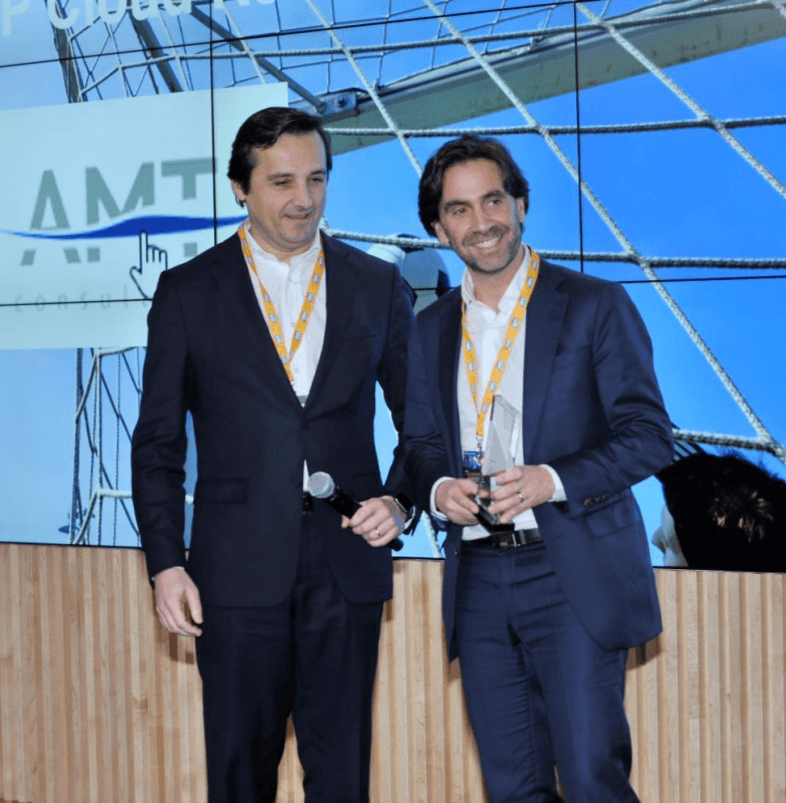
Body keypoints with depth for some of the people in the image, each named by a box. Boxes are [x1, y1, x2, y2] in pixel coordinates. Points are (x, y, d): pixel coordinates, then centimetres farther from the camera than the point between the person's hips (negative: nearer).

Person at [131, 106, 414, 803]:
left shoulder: (377, 285, 8)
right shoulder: (187, 291, 4)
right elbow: (158, 443, 5)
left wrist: (399, 500, -5)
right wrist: (166, 563, -2)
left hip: (347, 559, 1)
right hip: (238, 565, -1)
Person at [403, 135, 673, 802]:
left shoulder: (596, 307, -1)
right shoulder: (432, 328, 14)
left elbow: (649, 435, -5)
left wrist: (553, 480, -19)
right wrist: (439, 488, -5)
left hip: (575, 578, -4)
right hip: (477, 581, 4)